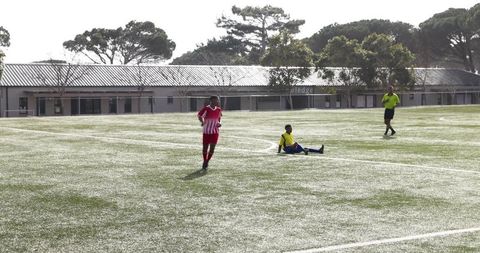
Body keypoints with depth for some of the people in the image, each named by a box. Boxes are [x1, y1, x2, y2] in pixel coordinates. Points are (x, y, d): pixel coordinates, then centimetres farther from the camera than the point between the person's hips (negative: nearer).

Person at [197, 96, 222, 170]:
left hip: (215, 132, 3)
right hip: (206, 132, -3)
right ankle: (204, 162, 30)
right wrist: (202, 122, -21)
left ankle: (207, 162, 16)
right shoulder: (206, 109, -12)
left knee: (212, 148, -4)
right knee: (205, 148, 6)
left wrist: (219, 123, -2)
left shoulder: (218, 109, 1)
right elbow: (199, 115, -3)